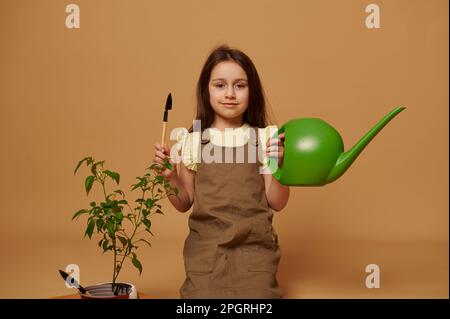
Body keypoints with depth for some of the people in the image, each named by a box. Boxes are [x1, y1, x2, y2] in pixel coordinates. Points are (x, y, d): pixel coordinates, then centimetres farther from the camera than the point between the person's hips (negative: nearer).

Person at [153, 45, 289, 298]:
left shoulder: (264, 139, -2)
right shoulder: (192, 141, 1)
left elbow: (277, 203, -1)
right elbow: (185, 203, 7)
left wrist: (278, 166, -16)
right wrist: (170, 177, -10)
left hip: (254, 249, 0)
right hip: (206, 249, 1)